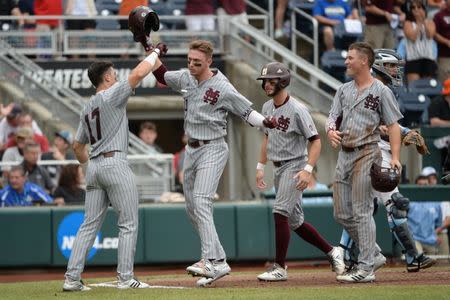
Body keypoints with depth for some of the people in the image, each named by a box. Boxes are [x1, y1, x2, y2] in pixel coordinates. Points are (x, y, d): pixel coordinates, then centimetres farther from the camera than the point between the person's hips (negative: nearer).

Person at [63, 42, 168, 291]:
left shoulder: (87, 108, 18)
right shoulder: (111, 96, -5)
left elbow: (78, 146, 23)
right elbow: (138, 74, -15)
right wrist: (156, 52, -2)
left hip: (94, 167, 8)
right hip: (115, 164, -8)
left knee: (90, 224, 8)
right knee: (128, 224, -2)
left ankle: (72, 278, 1)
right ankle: (125, 278, -5)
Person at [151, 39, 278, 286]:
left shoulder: (222, 88, -14)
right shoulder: (185, 78, 4)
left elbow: (247, 112, -9)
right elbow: (161, 75, 22)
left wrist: (266, 122, -27)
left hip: (212, 149, -8)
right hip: (191, 149, 8)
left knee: (201, 203, -22)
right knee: (192, 208, 9)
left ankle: (213, 261, -29)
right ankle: (216, 259, 17)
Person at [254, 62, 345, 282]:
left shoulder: (297, 110, -16)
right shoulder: (267, 107, 9)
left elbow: (315, 140, -16)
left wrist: (307, 170, -26)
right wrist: (260, 167, 18)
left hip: (295, 166, -9)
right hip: (278, 168, 9)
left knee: (280, 212, -18)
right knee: (294, 221, 10)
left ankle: (280, 268, -15)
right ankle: (331, 252, 25)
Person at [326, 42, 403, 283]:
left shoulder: (381, 91, -4)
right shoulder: (343, 90, 15)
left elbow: (393, 125, -7)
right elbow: (333, 117, 11)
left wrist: (395, 157, -18)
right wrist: (331, 130, -14)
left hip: (366, 154, -7)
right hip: (344, 154, 7)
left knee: (362, 211, -11)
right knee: (341, 214, 7)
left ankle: (366, 268, -10)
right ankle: (370, 252, 24)